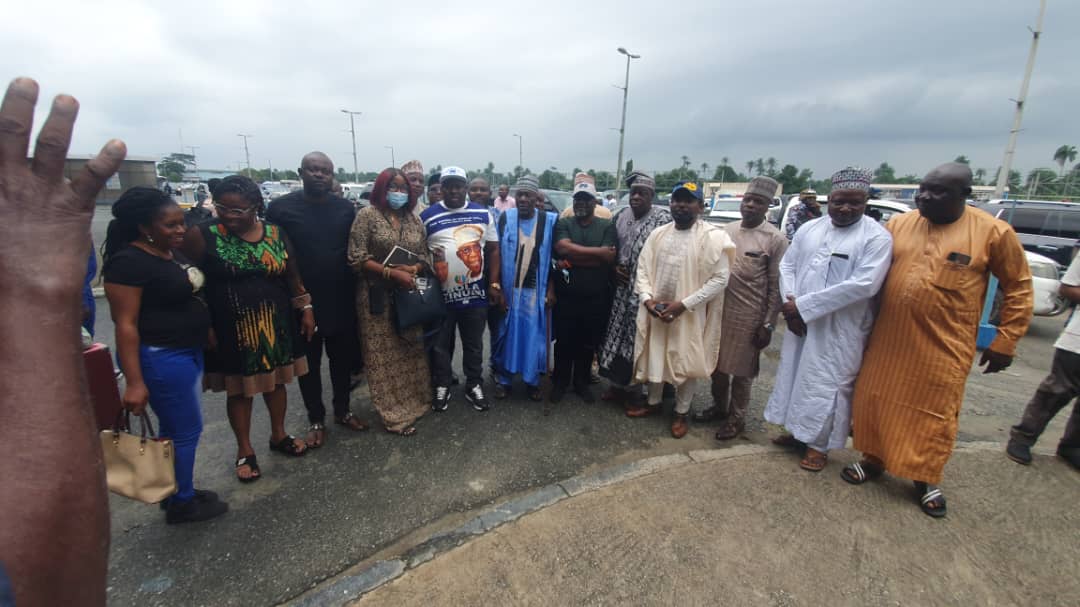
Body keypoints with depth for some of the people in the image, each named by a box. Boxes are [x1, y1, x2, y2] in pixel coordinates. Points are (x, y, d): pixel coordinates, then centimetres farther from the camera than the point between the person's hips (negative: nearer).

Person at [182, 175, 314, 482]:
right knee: (239, 388, 11)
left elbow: (292, 275, 6)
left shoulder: (275, 233, -1)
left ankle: (279, 435, 37)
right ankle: (245, 450, 29)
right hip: (231, 328, -2)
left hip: (274, 323, 3)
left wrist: (306, 308, 4)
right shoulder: (204, 236, -10)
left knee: (275, 380, 17)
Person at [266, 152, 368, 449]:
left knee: (343, 359, 14)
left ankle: (342, 410, 33)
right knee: (309, 363, 11)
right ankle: (316, 419, 28)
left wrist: (357, 291, 3)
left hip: (341, 300, 2)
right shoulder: (281, 207, -5)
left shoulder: (346, 208, 3)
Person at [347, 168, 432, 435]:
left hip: (409, 294, 5)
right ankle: (394, 415, 14)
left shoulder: (414, 219, 9)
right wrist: (393, 273, -19)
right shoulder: (367, 215, -5)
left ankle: (411, 403, 29)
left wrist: (414, 269, -12)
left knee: (411, 352, 12)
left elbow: (425, 256, 10)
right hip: (378, 297, -4)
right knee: (384, 355, 3)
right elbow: (357, 259, -11)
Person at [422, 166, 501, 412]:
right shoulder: (427, 216, 0)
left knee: (474, 344, 14)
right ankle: (441, 386, 30)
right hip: (440, 293, -1)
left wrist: (494, 284, -1)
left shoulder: (482, 214, 4)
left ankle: (474, 386, 30)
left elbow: (493, 250, 6)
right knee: (441, 345, 12)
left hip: (475, 293, 1)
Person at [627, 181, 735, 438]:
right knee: (654, 357, 16)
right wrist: (647, 298, -13)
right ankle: (653, 402, 38)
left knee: (686, 362, 9)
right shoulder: (658, 234, 4)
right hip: (655, 309, 4)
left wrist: (684, 304, -20)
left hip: (690, 313, -4)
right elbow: (643, 269, 4)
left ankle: (681, 413, 29)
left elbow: (719, 278, -14)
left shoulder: (712, 237, -10)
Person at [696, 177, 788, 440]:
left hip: (749, 316, -5)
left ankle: (737, 418, 26)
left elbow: (776, 286, -9)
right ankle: (719, 406, 37)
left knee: (741, 370, 8)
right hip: (718, 310, 5)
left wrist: (768, 324, -11)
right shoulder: (726, 230, 7)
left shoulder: (775, 239, -8)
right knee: (717, 364, 16)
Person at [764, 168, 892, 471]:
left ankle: (819, 444, 22)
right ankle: (797, 430, 34)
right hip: (800, 321, 6)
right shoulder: (809, 228, 6)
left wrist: (803, 305, -21)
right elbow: (787, 266, 6)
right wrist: (792, 306, -10)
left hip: (839, 329, -5)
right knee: (794, 374, 15)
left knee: (827, 384, 3)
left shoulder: (877, 237, -11)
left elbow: (863, 284, -20)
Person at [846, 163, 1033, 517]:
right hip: (888, 340, 3)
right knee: (877, 402, 11)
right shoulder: (897, 225, 3)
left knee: (935, 414, 8)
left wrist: (1004, 342, 1)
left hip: (943, 347, -3)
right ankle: (873, 460, 31)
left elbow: (1018, 289, 3)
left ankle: (927, 480, 28)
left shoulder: (993, 232, -5)